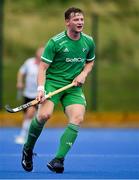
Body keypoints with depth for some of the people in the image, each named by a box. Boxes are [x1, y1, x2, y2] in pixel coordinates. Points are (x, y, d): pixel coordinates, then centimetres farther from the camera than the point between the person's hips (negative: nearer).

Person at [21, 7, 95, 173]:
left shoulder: (88, 42, 6)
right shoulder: (55, 42, -8)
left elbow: (90, 62, 25)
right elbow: (42, 67, -7)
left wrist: (83, 74, 4)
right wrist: (41, 88, -21)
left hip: (74, 86, 4)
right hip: (53, 82, -4)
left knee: (77, 118, -21)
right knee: (44, 115, -27)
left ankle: (58, 160, -22)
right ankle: (28, 149, 1)